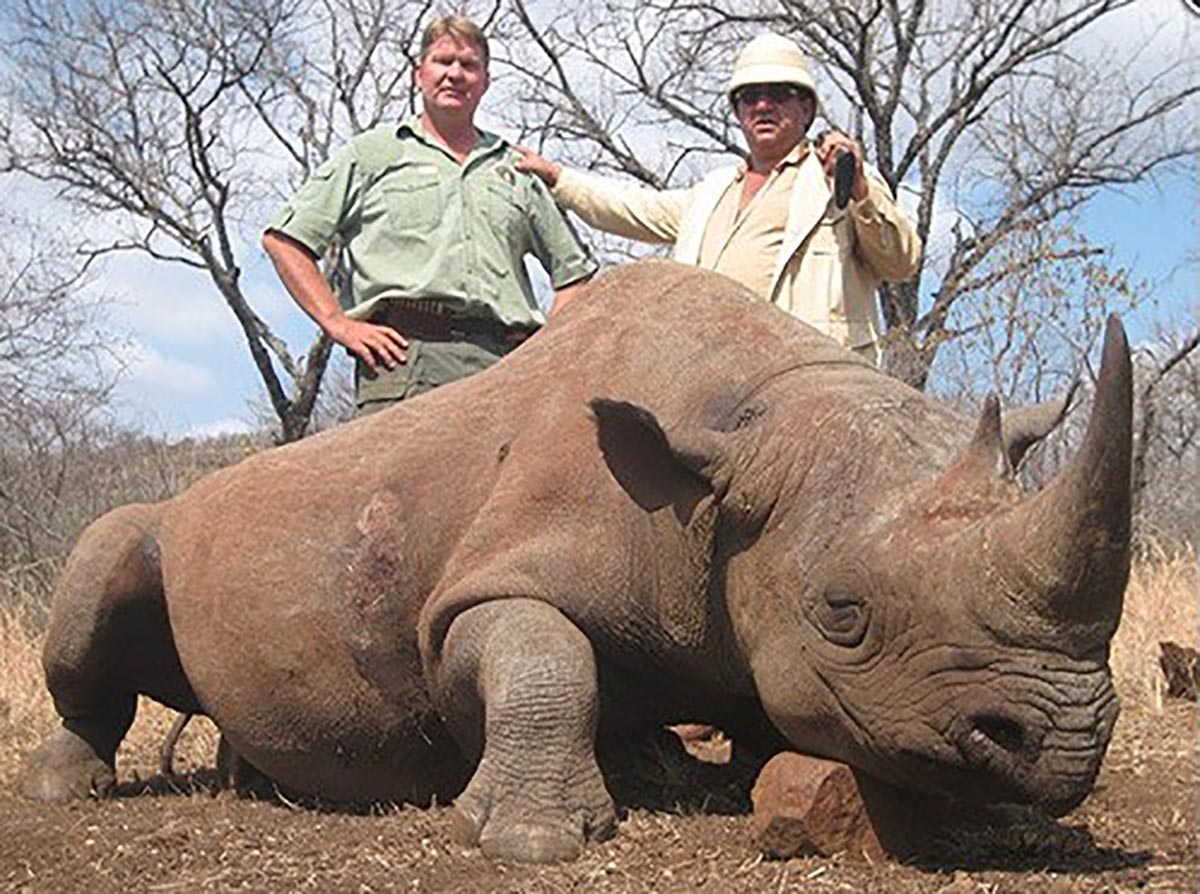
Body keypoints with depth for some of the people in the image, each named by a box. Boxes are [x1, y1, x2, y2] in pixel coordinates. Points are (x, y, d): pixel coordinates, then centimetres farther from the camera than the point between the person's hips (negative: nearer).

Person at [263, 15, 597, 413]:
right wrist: (340, 324, 2)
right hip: (404, 351, -2)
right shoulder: (374, 152, 19)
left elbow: (576, 269, 31)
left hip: (503, 359, 3)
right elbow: (283, 239, 13)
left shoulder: (517, 169, 27)